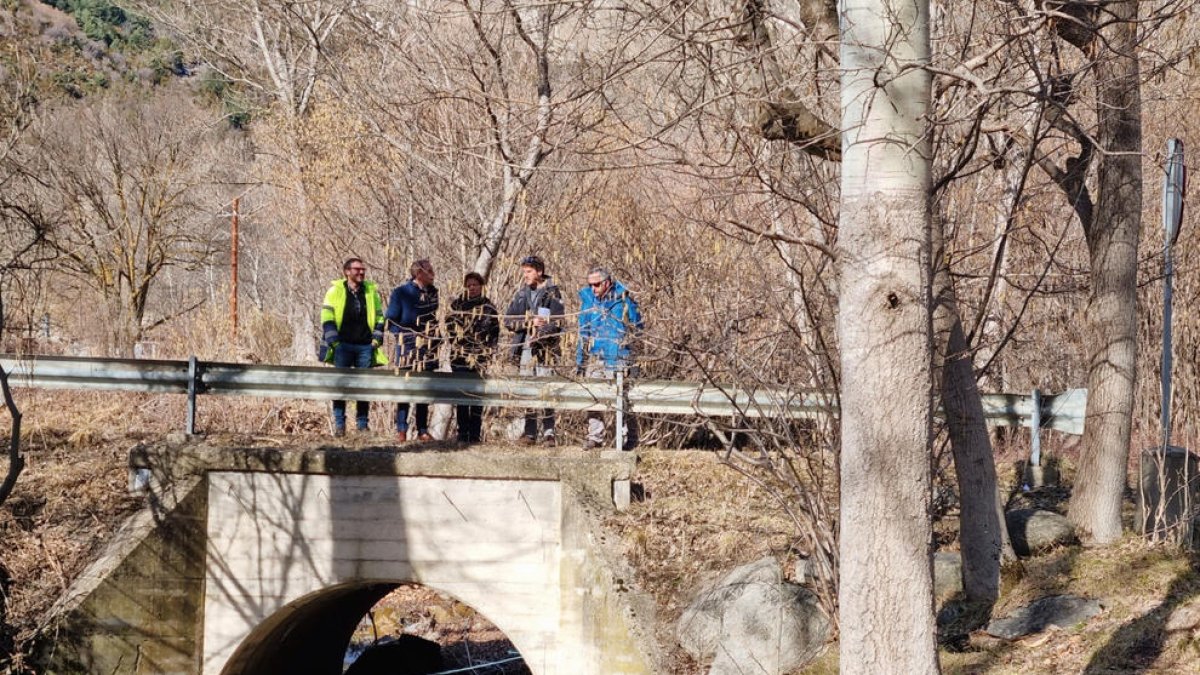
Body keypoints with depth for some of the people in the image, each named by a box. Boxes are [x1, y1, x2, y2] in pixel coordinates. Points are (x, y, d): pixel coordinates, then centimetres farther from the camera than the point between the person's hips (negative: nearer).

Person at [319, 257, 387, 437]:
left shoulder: (372, 291, 10)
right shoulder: (336, 290, 1)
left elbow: (379, 317, 17)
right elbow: (327, 317, -1)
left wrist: (377, 338, 5)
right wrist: (334, 340, -9)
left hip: (365, 346, 3)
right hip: (342, 345, -3)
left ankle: (362, 424, 9)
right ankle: (339, 424, -2)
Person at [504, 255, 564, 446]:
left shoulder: (552, 294, 0)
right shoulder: (521, 294, 14)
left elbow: (556, 324, -7)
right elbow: (508, 320, 7)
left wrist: (541, 337, -19)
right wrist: (529, 322, -8)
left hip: (545, 348, -5)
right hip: (525, 347, 5)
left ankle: (549, 432, -6)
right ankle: (530, 432, 9)